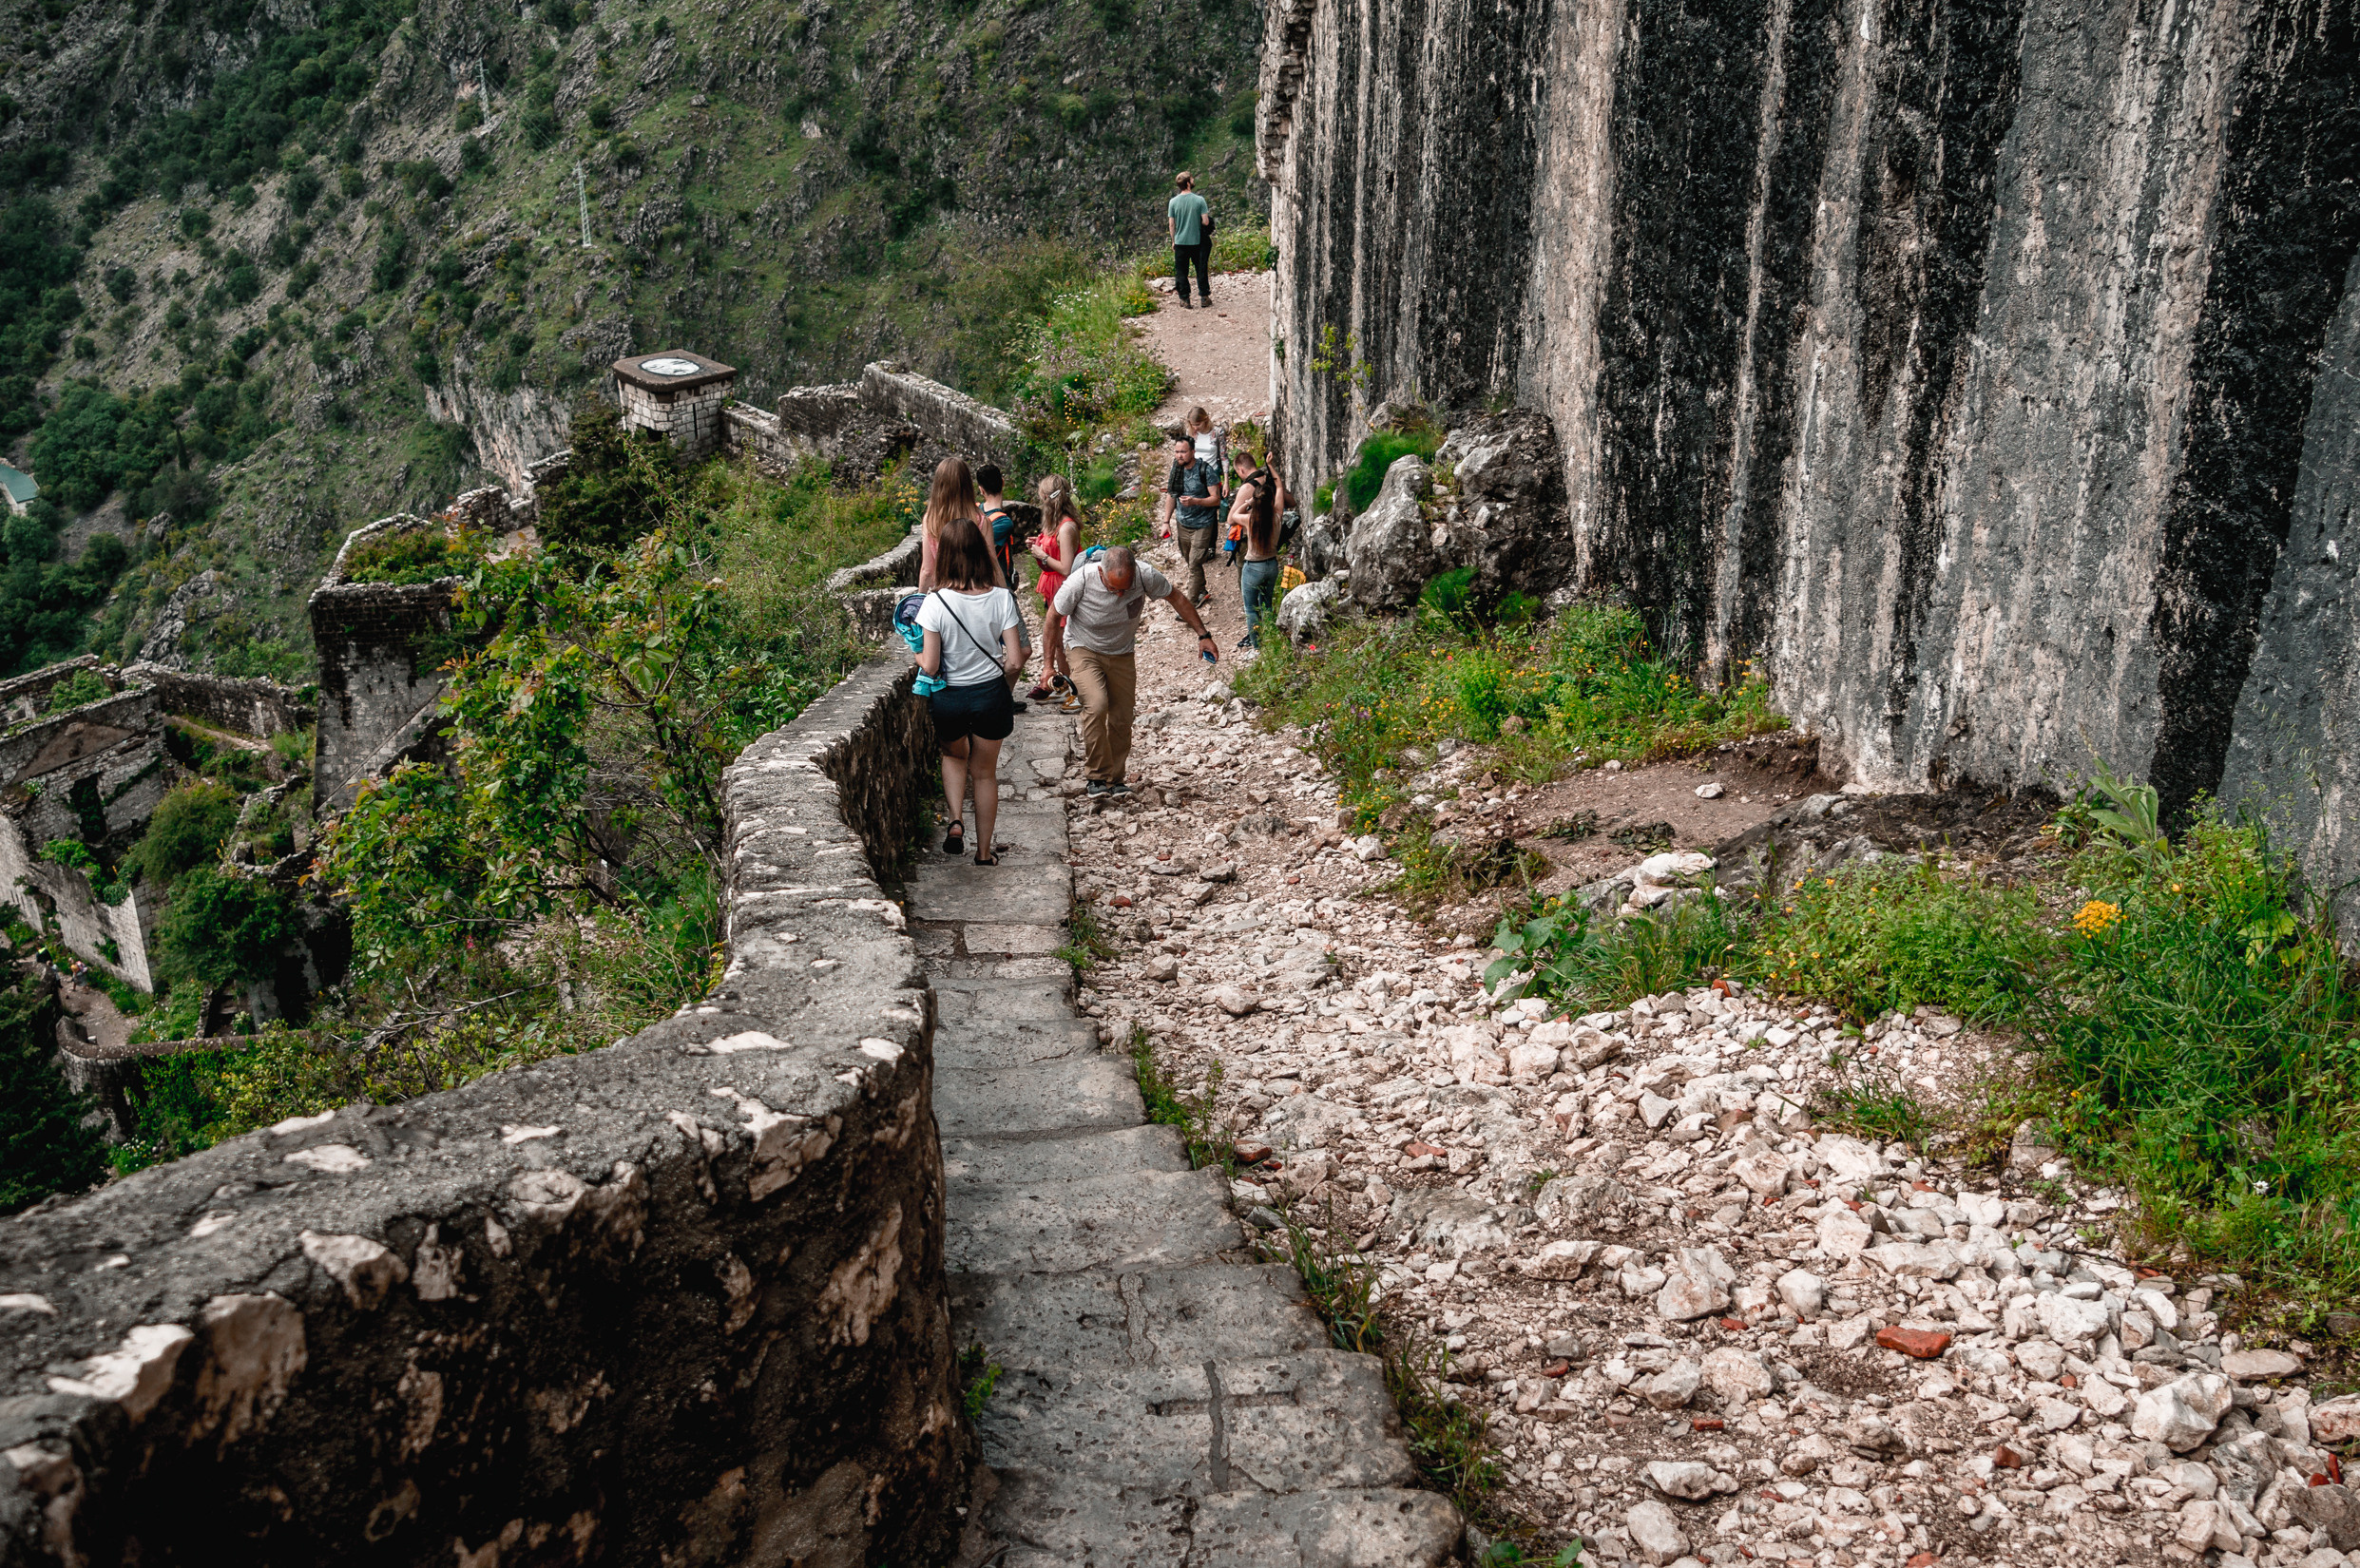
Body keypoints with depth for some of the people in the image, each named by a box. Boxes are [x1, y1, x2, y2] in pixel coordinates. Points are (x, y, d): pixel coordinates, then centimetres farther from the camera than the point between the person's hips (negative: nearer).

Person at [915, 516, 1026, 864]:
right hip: (991, 694, 1)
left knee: (954, 756, 30)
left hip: (948, 698, -1)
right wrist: (1004, 690, 9)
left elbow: (930, 666, -16)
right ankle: (984, 851, 26)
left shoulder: (936, 602, -17)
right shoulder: (1001, 598, -12)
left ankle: (956, 821, 8)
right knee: (985, 772, 20)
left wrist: (916, 653, 7)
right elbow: (1015, 661, -11)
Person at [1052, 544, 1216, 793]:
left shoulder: (1145, 575, -25)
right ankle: (1099, 776, -15)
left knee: (1122, 719, 2)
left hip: (1122, 654, 3)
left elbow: (1176, 598, -6)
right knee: (1096, 705, -25)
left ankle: (1114, 779, 20)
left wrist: (1203, 635, -4)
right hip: (1084, 650, -3)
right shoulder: (1081, 581, -30)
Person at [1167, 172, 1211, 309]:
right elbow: (1206, 221, -11)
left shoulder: (1174, 201, -4)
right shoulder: (1199, 200, -10)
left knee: (1181, 272, 8)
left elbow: (1171, 224, -1)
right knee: (1201, 270, 13)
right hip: (1196, 241, -1)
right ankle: (1205, 297, 18)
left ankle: (1185, 300, 8)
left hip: (1180, 242, 1)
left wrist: (1173, 241, 10)